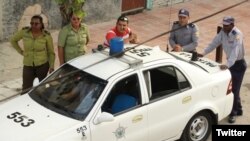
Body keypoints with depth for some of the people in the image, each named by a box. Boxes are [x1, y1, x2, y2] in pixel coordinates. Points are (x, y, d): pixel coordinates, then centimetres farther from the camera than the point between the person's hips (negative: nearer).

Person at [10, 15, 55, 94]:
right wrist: (21, 52, 4)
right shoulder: (24, 32, -7)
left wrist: (51, 67, -7)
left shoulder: (47, 36, -9)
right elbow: (13, 40, 10)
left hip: (42, 65, -1)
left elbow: (51, 53, 0)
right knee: (26, 90, -1)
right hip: (28, 65, 1)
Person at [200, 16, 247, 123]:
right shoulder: (223, 32, -5)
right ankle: (238, 109, 32)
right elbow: (214, 43, -5)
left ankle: (233, 113, 10)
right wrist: (203, 53, -20)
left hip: (238, 64, -7)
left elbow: (235, 51, -39)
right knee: (230, 87, 15)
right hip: (230, 63, 7)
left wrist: (228, 64, -52)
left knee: (234, 89, -4)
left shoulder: (237, 34, -28)